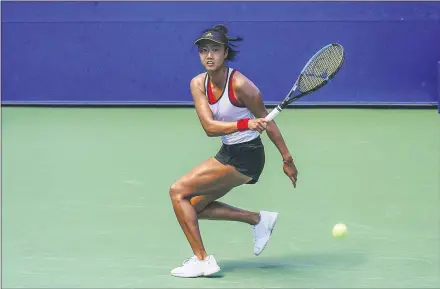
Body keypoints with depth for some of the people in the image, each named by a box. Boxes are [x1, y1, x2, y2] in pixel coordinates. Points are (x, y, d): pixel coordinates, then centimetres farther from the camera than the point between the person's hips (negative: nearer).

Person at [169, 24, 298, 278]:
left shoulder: (239, 84, -22)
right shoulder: (198, 84, -4)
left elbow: (266, 121, -11)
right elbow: (209, 127, -16)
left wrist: (287, 159, -5)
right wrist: (245, 124, -34)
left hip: (245, 156, -8)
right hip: (228, 152, 8)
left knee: (178, 191, -12)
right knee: (195, 206, 15)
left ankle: (201, 261, -9)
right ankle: (258, 219, 20)